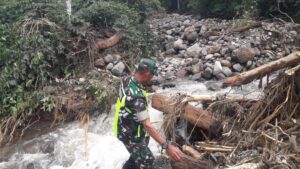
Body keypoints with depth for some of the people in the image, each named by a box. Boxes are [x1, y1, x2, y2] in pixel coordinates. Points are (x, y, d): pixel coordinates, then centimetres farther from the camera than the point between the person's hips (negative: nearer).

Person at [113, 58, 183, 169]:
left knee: (138, 156, 29)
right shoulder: (137, 96, -38)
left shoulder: (127, 80, -9)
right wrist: (167, 146, -41)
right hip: (132, 136, -9)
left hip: (127, 129, 9)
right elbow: (147, 125, -40)